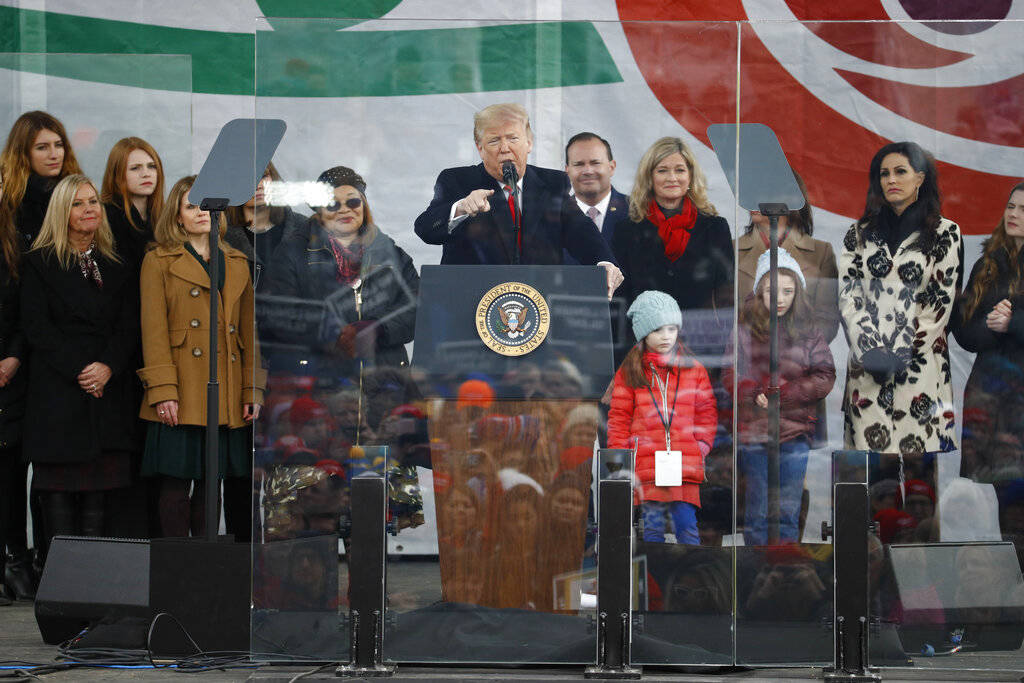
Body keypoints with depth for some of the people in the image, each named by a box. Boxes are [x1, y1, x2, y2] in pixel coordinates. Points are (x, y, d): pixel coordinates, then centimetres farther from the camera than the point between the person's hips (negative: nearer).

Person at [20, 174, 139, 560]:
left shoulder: (116, 268, 17)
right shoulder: (39, 263, 5)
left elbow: (129, 327, 8)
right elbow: (36, 326, -4)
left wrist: (108, 367, -10)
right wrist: (78, 370, -13)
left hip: (107, 394, 4)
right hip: (57, 394, -3)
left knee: (96, 492, 2)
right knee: (59, 491, -5)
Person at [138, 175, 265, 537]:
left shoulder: (236, 264, 18)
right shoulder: (159, 261, 5)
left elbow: (248, 331, 16)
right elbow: (153, 329, -3)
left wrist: (253, 389, 8)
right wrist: (162, 390, -12)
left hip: (226, 395, 4)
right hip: (181, 396, -4)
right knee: (175, 484, -5)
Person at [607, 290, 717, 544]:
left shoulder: (693, 370, 11)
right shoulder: (628, 373, 7)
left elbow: (706, 413, 15)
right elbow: (619, 418, 8)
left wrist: (701, 447, 3)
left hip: (685, 466, 0)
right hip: (646, 464, 0)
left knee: (687, 525, -4)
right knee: (652, 527, 1)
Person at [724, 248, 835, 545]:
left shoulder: (808, 331, 4)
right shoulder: (745, 330, 2)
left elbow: (825, 377, 1)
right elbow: (731, 376, 1)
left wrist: (782, 394, -13)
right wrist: (756, 394, -19)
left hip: (796, 432, 1)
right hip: (754, 429, 0)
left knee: (788, 513, 4)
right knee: (757, 513, 4)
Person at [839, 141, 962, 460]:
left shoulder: (945, 234, 4)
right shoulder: (860, 233, 13)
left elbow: (941, 302, -1)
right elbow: (848, 293, 6)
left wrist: (902, 355, -8)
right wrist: (869, 349, -8)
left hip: (920, 364, -2)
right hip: (866, 363, 2)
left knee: (916, 449, -8)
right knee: (870, 441, -3)